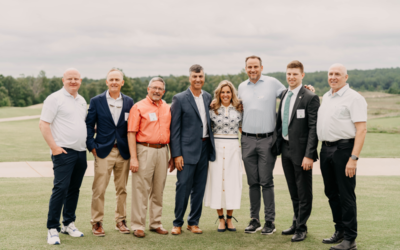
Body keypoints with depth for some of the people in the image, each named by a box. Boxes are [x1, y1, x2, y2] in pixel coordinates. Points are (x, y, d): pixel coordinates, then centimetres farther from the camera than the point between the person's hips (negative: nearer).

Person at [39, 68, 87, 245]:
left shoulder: (82, 101, 16)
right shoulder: (55, 98, -5)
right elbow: (43, 124, -10)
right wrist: (54, 147, -15)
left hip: (81, 151, 7)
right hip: (63, 151, -7)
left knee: (74, 189, 10)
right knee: (61, 188, -11)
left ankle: (69, 224, 21)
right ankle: (52, 229, -5)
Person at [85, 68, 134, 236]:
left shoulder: (129, 102, 7)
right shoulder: (96, 101, 1)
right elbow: (89, 125, 2)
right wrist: (92, 146, -5)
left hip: (123, 152, 2)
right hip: (103, 152, -2)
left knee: (122, 189, 10)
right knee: (99, 190, -2)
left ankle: (120, 221, 21)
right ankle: (96, 223, 9)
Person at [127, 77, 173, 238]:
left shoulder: (167, 109, 13)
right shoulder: (139, 107, -1)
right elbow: (131, 133, -7)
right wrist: (133, 158, -14)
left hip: (162, 151, 5)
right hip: (145, 150, -5)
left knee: (159, 190, 10)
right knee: (141, 190, -3)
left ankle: (156, 223, 20)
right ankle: (138, 225, 4)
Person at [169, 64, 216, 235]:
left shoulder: (208, 97, 10)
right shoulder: (179, 99, -5)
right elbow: (174, 129, -6)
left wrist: (211, 146, 9)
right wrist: (176, 154, -12)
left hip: (205, 147, 5)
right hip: (187, 149, -5)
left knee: (199, 188, 9)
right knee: (183, 187, -3)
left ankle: (193, 222, 20)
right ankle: (178, 223, 10)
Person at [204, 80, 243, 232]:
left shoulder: (239, 109, 7)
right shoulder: (212, 110, 4)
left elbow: (243, 128, 14)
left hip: (233, 148, 1)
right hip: (217, 148, -1)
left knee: (232, 181, 1)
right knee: (217, 180, 0)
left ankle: (229, 218, 12)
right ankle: (221, 219, 9)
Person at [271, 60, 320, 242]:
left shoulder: (310, 98, -12)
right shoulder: (284, 94, 10)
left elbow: (313, 128, -15)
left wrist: (309, 155, -19)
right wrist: (277, 143, 9)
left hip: (301, 150, -7)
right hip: (285, 148, 7)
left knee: (304, 192, 5)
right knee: (293, 191, 18)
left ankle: (301, 228, 15)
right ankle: (296, 223, 31)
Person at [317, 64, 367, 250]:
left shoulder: (354, 98, -8)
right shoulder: (326, 97, 16)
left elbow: (361, 129, -14)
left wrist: (354, 158, -20)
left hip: (343, 149, -7)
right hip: (326, 149, 8)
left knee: (346, 195, -3)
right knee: (331, 193, 14)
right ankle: (340, 231, 27)